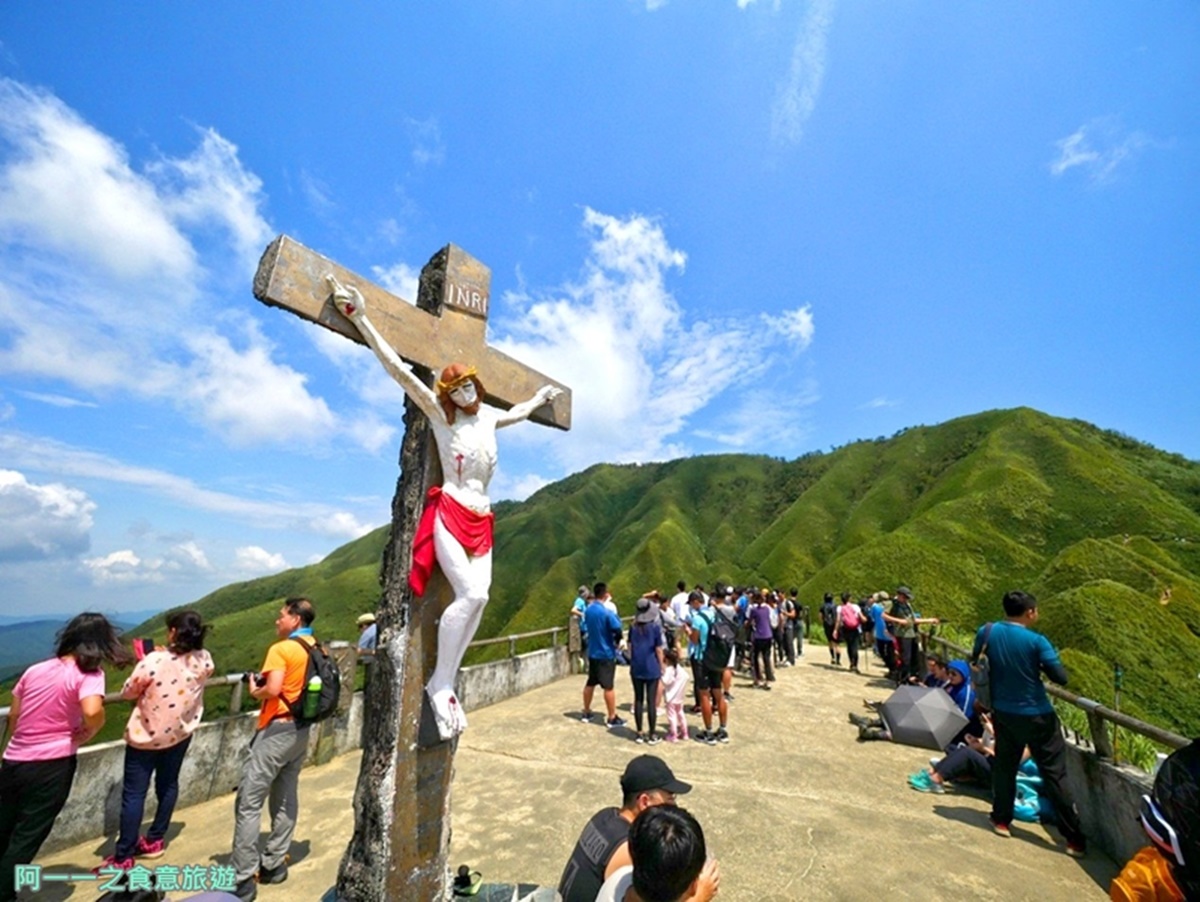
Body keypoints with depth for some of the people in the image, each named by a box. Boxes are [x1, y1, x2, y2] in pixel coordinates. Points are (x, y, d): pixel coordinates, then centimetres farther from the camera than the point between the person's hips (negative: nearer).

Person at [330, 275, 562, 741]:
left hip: (481, 519, 6)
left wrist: (541, 397, 54)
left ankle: (444, 685, 4)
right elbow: (399, 369, -5)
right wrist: (360, 318, -9)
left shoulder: (489, 417, 15)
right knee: (470, 594, -20)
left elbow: (516, 412, 38)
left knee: (478, 598, -6)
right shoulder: (440, 415, 1)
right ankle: (440, 683, -3)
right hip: (449, 513, -5)